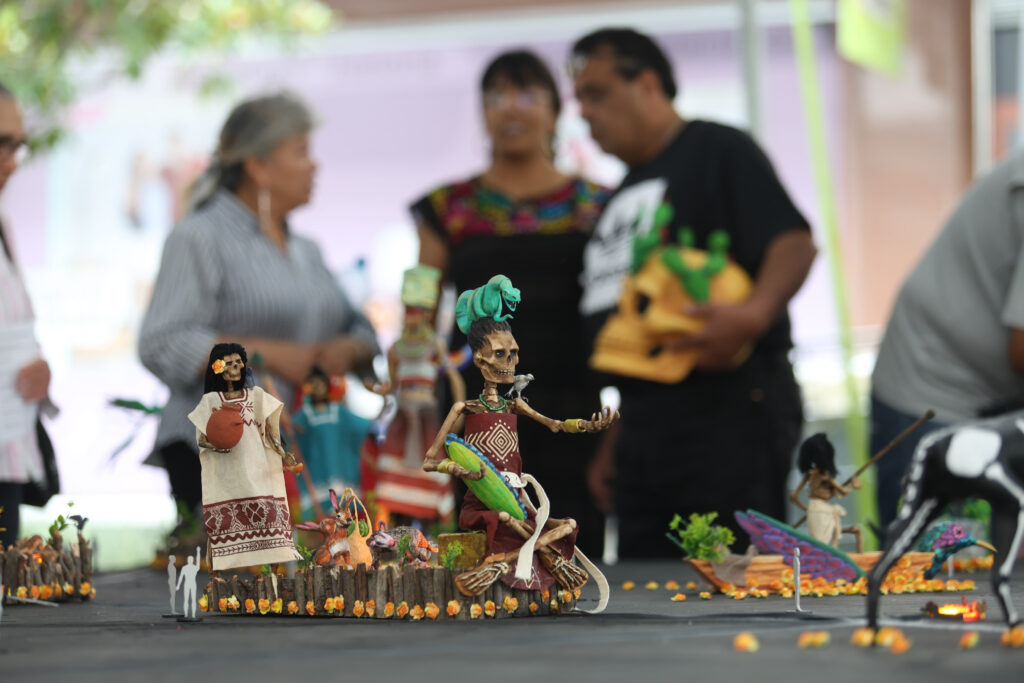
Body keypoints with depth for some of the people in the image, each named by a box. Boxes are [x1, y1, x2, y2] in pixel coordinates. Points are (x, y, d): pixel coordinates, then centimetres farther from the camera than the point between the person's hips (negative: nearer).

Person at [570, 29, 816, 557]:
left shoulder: (717, 151, -1)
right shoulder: (621, 196, 25)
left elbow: (795, 243, -14)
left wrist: (753, 314, -32)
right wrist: (612, 445, 24)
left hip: (726, 410, -9)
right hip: (646, 426, 9)